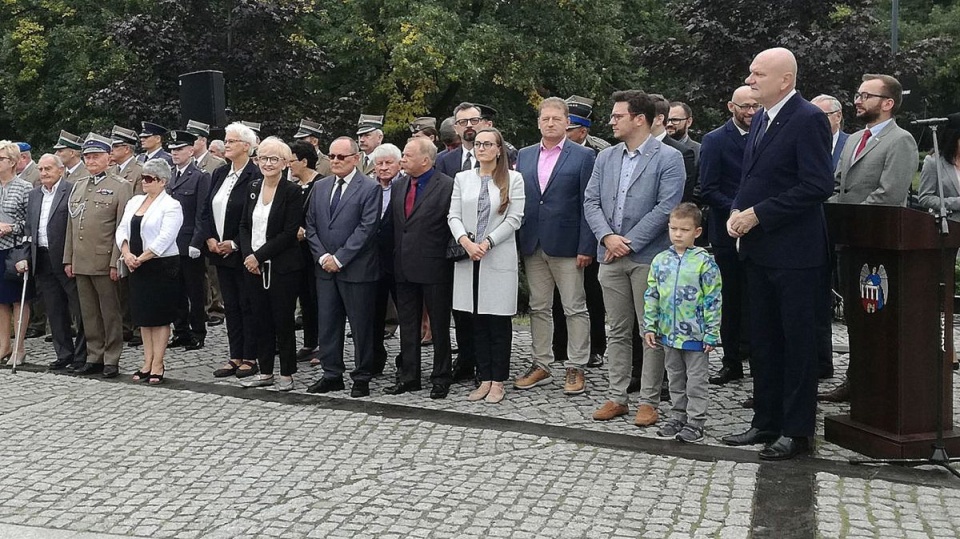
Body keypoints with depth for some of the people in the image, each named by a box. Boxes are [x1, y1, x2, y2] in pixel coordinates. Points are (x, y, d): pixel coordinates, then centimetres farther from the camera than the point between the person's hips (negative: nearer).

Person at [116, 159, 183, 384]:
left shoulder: (171, 205, -9)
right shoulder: (134, 202, 12)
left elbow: (165, 238, -18)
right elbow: (122, 229, 7)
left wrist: (141, 258, -18)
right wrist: (126, 252, -10)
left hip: (162, 266, -7)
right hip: (137, 267, 7)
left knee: (160, 317, 0)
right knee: (143, 316, 11)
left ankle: (157, 366, 6)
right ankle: (147, 363, 19)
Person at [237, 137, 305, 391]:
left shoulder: (292, 192, -9)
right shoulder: (253, 188, 10)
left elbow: (289, 232, -14)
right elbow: (244, 225, 12)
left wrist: (259, 255, -15)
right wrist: (247, 255, -4)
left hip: (282, 266, -5)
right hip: (254, 265, 6)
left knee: (283, 320, 2)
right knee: (261, 320, 11)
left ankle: (287, 374, 12)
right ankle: (265, 371, 20)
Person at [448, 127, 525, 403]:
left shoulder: (513, 179, 1)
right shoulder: (462, 178, 10)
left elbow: (514, 218, -5)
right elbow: (454, 216, 5)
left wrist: (487, 242, -13)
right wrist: (465, 241, -13)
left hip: (499, 259, -3)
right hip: (468, 257, 3)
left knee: (499, 322, 1)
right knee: (476, 322, 7)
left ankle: (498, 382, 9)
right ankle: (484, 379, 14)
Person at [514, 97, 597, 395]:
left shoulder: (583, 156, -3)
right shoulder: (525, 155, 11)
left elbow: (588, 205, -7)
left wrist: (586, 247, -12)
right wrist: (518, 242, 4)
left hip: (566, 244, -5)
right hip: (532, 245, 5)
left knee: (575, 308, 2)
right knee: (538, 307, 11)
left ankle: (576, 368, 10)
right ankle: (540, 365, 21)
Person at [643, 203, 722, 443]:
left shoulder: (704, 261, -11)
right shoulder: (660, 261, 2)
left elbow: (712, 300, -10)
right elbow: (651, 296, 7)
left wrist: (711, 334, -12)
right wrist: (650, 326, 3)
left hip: (696, 335, -5)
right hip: (669, 333, 5)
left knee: (696, 381, 5)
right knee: (675, 379, 17)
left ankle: (695, 422, 13)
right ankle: (678, 416, 29)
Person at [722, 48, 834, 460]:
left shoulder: (807, 119, -13)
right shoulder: (762, 120, 14)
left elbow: (817, 186, -20)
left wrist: (757, 214, -19)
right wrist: (737, 212, 2)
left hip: (794, 252, -9)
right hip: (759, 249, 9)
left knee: (797, 341, 1)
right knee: (764, 340, 14)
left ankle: (798, 431, 10)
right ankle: (767, 422, 25)